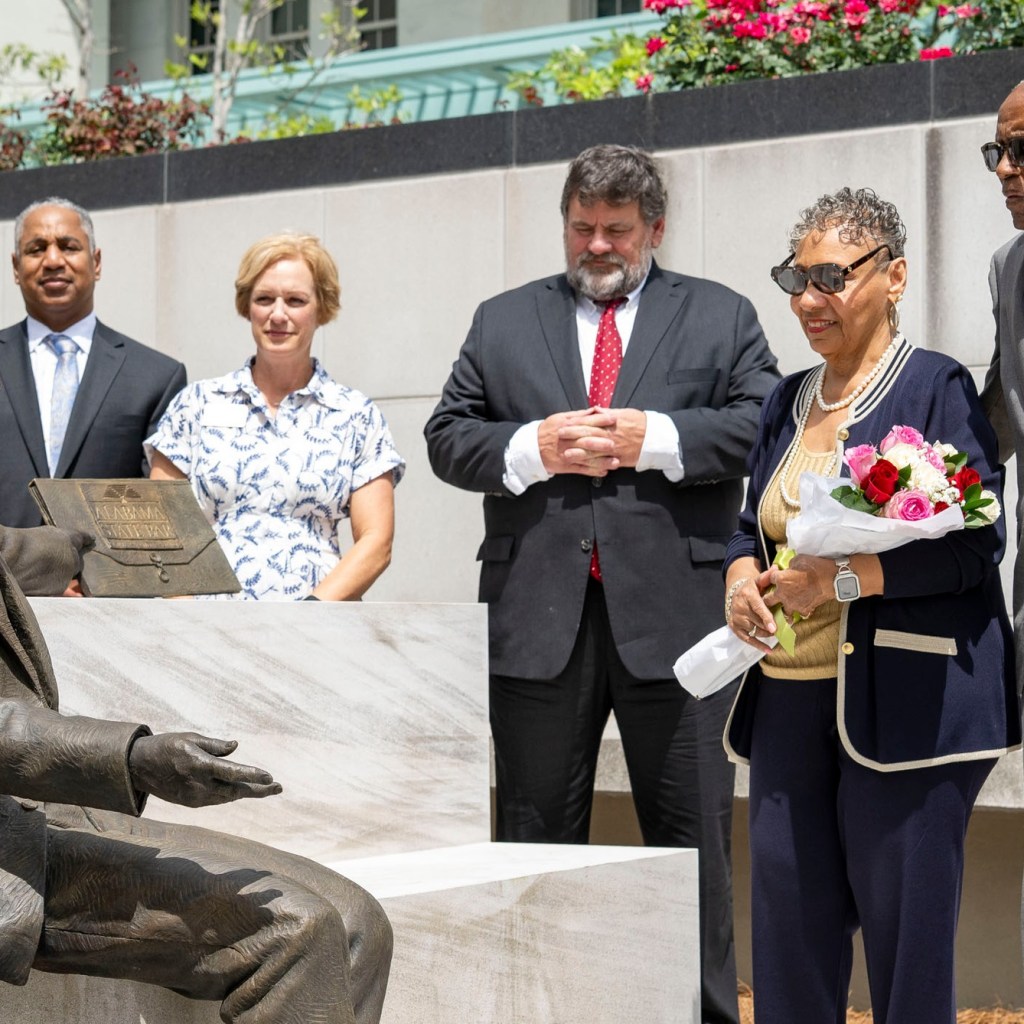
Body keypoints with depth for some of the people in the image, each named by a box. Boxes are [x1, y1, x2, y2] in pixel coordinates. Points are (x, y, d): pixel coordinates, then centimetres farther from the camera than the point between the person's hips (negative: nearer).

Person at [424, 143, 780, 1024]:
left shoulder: (721, 317, 10)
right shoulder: (503, 322, 15)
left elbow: (764, 423, -2)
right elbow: (448, 438, 8)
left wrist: (654, 439, -13)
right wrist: (533, 449, -10)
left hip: (673, 613, -2)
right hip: (540, 614, 2)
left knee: (692, 829, 3)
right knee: (535, 832, 8)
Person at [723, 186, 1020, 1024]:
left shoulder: (936, 388, -4)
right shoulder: (789, 401, 17)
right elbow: (753, 523, 25)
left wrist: (842, 578, -17)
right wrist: (743, 578, 2)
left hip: (903, 699, -6)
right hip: (790, 695, 6)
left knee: (906, 939, -2)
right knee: (787, 932, 6)